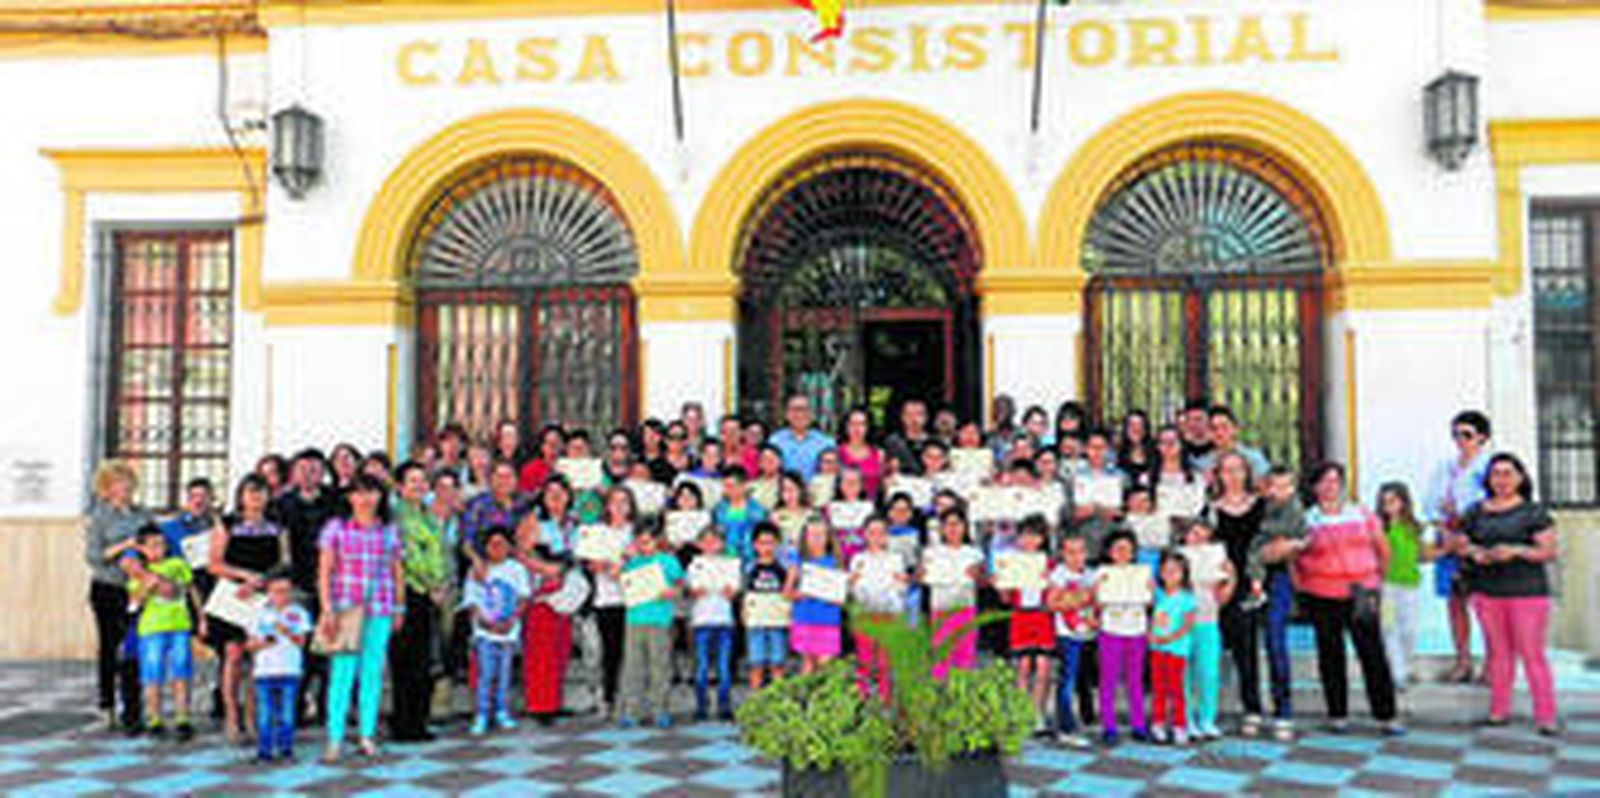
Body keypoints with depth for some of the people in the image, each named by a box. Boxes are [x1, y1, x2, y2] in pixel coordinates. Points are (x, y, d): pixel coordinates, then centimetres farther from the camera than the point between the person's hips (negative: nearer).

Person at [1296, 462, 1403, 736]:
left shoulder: (1362, 515, 6)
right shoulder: (1307, 521, 1)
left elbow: (1383, 550, 16)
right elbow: (1293, 558, 5)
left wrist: (1376, 577, 17)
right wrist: (1301, 589, 0)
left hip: (1361, 594, 1)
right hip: (1322, 599, -1)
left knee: (1373, 653, -2)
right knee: (1331, 655, 6)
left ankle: (1386, 716, 5)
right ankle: (1337, 715, 16)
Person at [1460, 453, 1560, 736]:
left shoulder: (1533, 512, -2)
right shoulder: (1476, 512, 9)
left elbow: (1550, 552, -5)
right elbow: (1462, 544, 16)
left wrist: (1516, 551, -19)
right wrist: (1474, 552, -6)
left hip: (1527, 592, -3)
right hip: (1487, 592, 4)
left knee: (1531, 654, -4)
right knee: (1498, 652, 7)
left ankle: (1546, 717, 3)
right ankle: (1499, 710, 15)